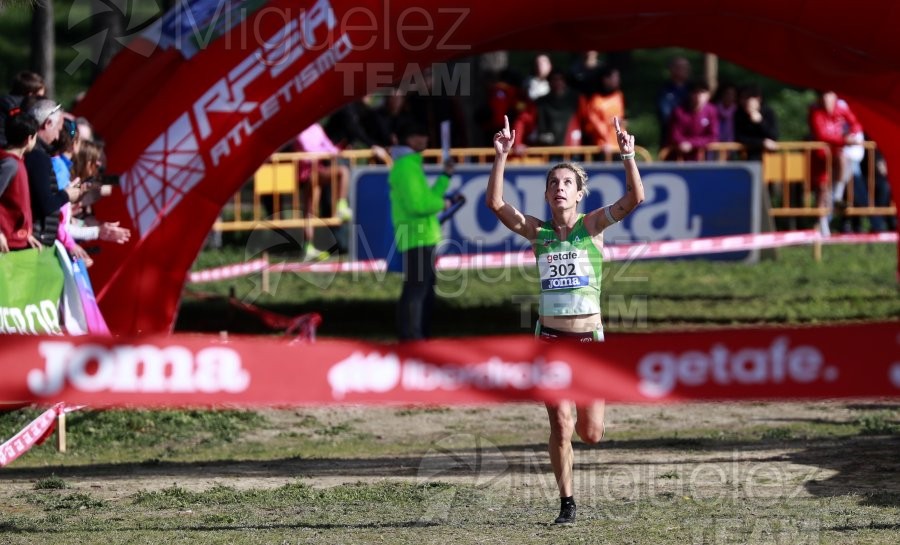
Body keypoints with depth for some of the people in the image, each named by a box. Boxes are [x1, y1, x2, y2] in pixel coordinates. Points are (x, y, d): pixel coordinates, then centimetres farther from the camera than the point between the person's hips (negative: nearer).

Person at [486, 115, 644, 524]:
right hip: (550, 338, 1)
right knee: (561, 427, -6)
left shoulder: (592, 226, -1)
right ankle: (567, 503, 8)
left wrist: (628, 157, -28)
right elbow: (495, 203, -10)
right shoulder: (537, 231, 2)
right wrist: (501, 158, -20)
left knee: (591, 433, 2)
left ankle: (581, 412, 39)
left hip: (588, 338, -1)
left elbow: (635, 198, -15)